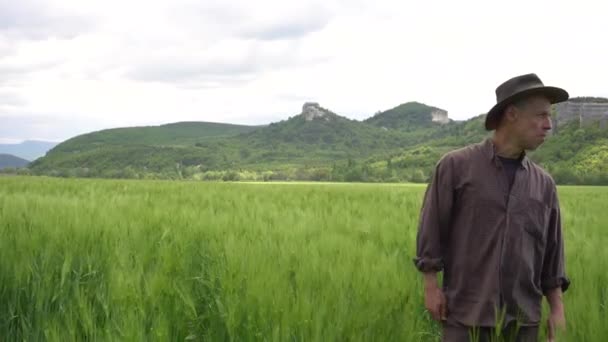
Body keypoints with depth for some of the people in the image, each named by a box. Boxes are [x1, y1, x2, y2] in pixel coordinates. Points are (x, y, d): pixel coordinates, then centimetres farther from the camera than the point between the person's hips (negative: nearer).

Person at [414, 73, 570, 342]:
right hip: (467, 312, -3)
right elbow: (431, 228, -2)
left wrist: (557, 309, 7)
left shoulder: (544, 184, 7)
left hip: (523, 318, 4)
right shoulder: (455, 166, -4)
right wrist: (431, 286, -5)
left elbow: (551, 252, 11)